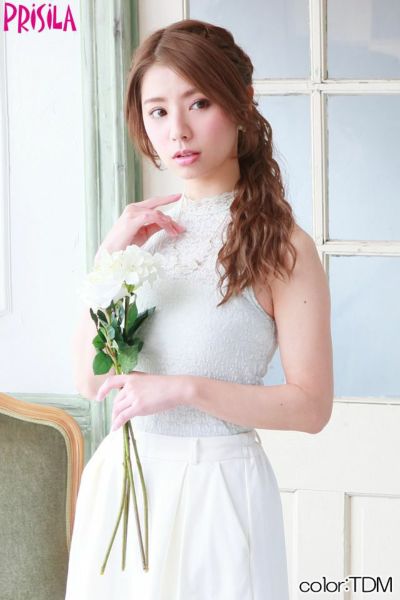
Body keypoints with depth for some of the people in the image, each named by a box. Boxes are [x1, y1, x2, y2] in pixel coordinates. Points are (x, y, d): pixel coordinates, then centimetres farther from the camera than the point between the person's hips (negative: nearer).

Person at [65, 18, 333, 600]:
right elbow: (91, 380, 3)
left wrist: (186, 388, -20)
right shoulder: (141, 228, 5)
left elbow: (311, 406, -12)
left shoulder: (279, 243, -10)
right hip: (121, 480, 5)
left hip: (217, 486, -5)